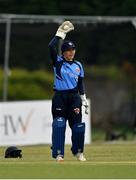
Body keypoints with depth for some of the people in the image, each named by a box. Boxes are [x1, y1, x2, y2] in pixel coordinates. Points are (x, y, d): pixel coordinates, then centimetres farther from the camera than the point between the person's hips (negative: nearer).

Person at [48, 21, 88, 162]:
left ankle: (78, 152, 18)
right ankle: (58, 154, -6)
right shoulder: (57, 62, 2)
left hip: (74, 97, 3)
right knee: (59, 125, -9)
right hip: (59, 97, -3)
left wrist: (84, 99, 10)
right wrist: (60, 33, -10)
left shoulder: (78, 65, 12)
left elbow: (80, 84, 16)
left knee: (77, 125, 1)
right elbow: (51, 47, -14)